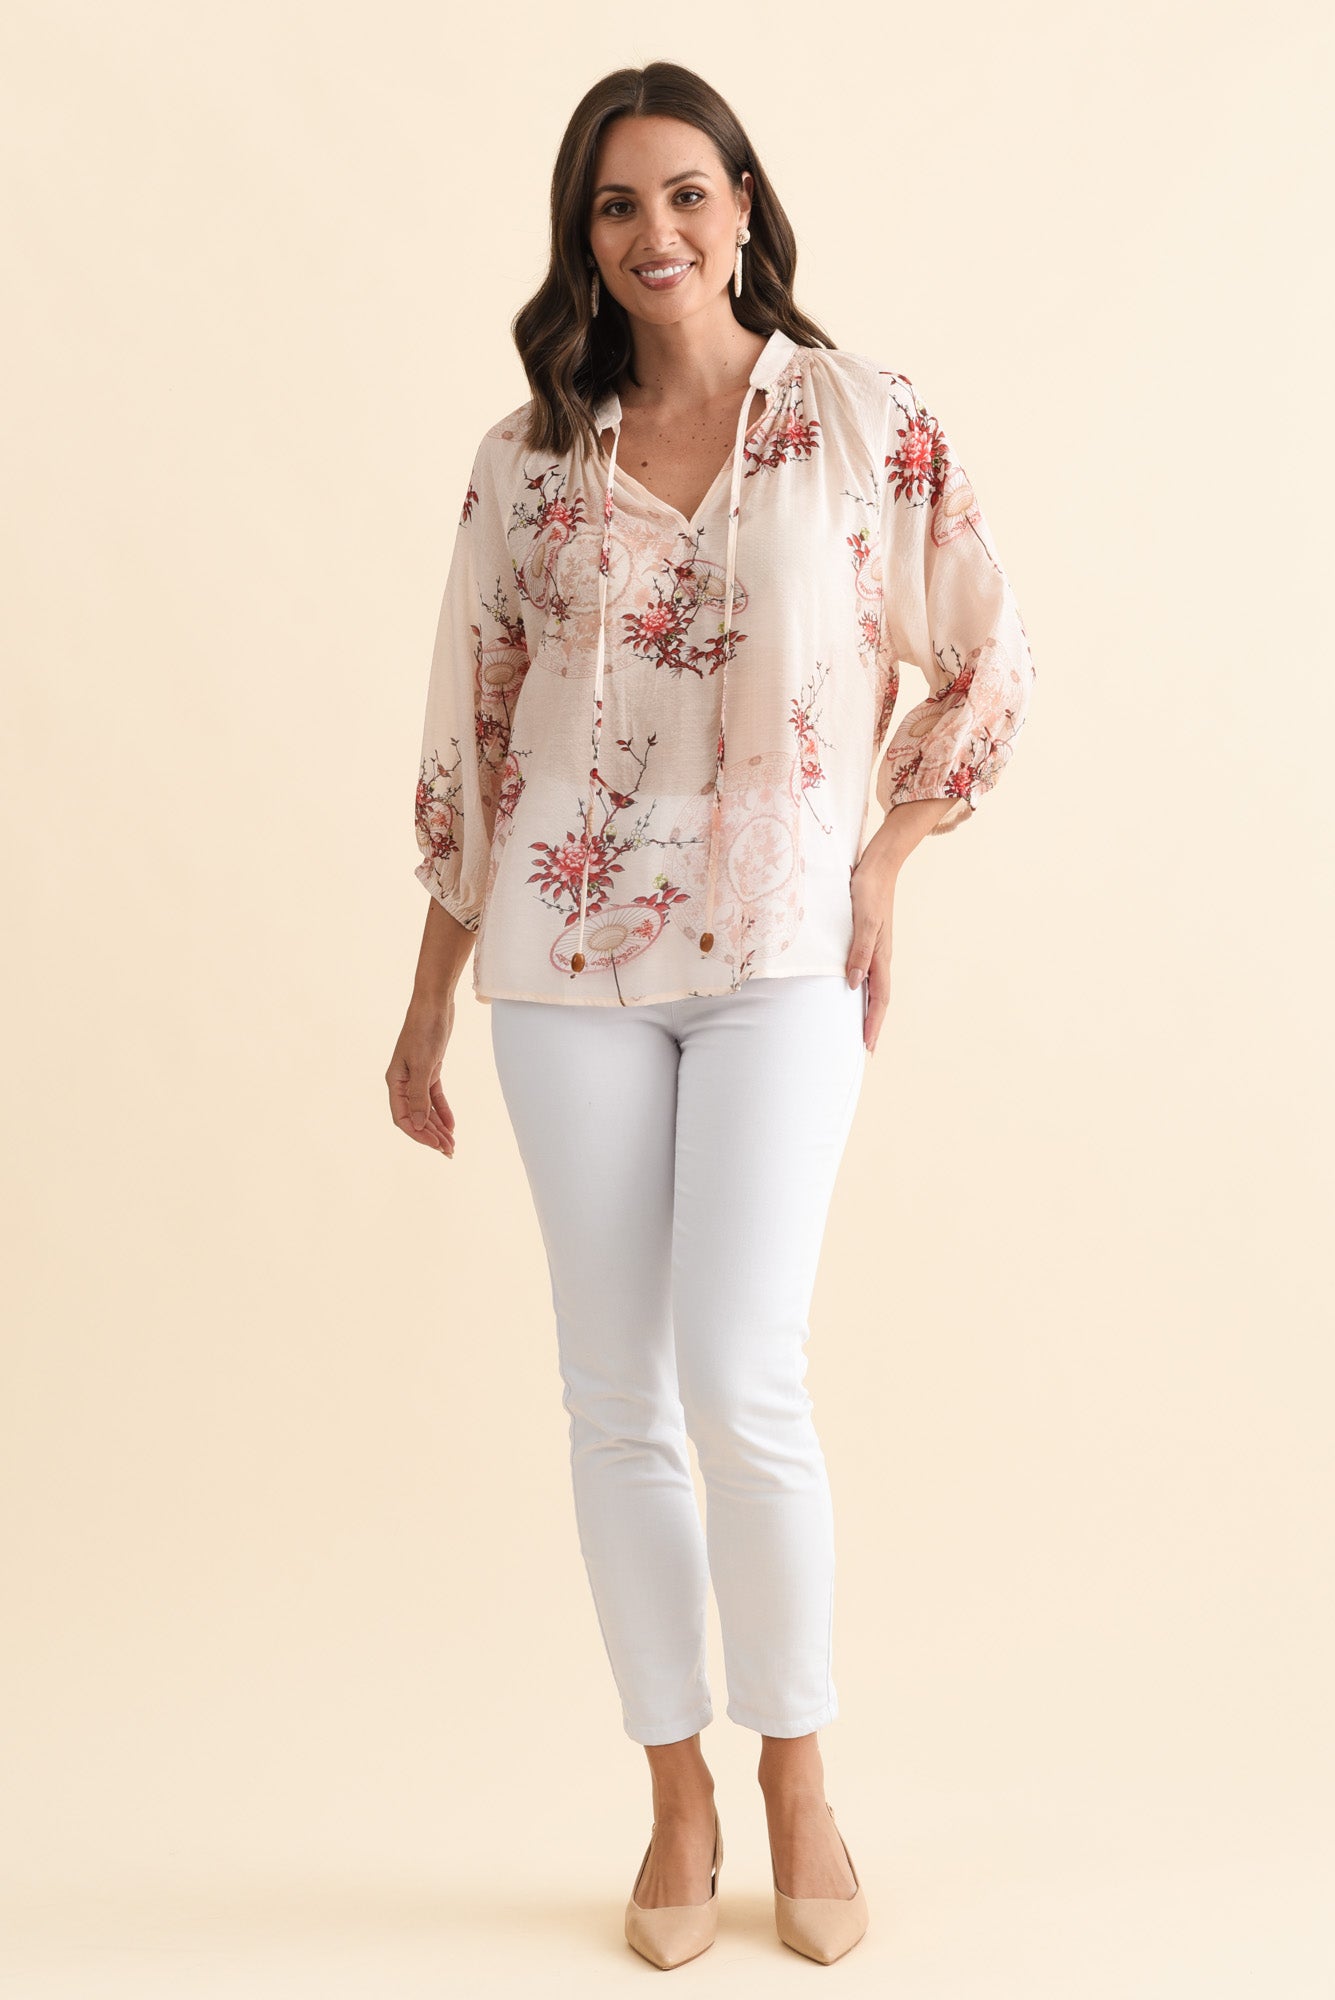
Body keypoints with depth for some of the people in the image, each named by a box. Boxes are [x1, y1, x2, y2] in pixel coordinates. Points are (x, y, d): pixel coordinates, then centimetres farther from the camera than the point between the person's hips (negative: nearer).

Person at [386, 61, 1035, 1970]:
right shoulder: (528, 457, 6)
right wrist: (428, 1008, 10)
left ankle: (799, 1784, 15)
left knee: (742, 1382, -10)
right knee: (614, 1396, 5)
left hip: (781, 958, -2)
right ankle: (679, 1807, 22)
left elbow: (988, 664, 10)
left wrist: (885, 861, 1)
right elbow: (474, 736, 9)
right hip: (568, 962, 2)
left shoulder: (863, 420, 1)